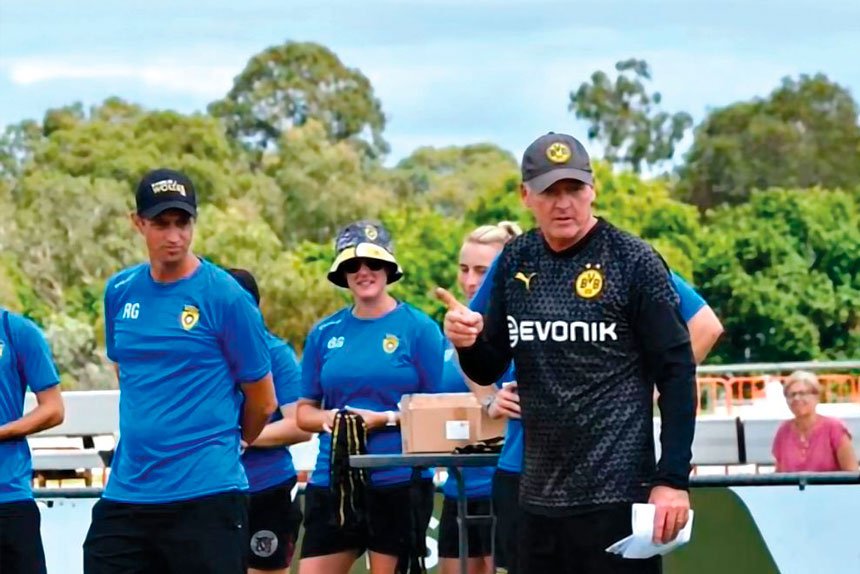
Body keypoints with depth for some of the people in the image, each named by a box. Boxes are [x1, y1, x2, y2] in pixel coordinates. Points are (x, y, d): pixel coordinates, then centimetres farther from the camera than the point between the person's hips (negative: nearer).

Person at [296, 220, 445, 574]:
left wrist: (384, 418, -15)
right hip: (333, 482, 3)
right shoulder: (324, 333, 9)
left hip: (399, 482, -3)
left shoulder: (418, 328, -1)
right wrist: (329, 418, -8)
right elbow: (304, 411, 13)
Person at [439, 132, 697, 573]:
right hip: (538, 498, 6)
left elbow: (677, 375, -7)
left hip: (617, 497, -5)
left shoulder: (633, 262, -7)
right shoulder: (515, 263, 8)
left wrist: (673, 479, -12)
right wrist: (468, 342, -8)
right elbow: (488, 370, 15)